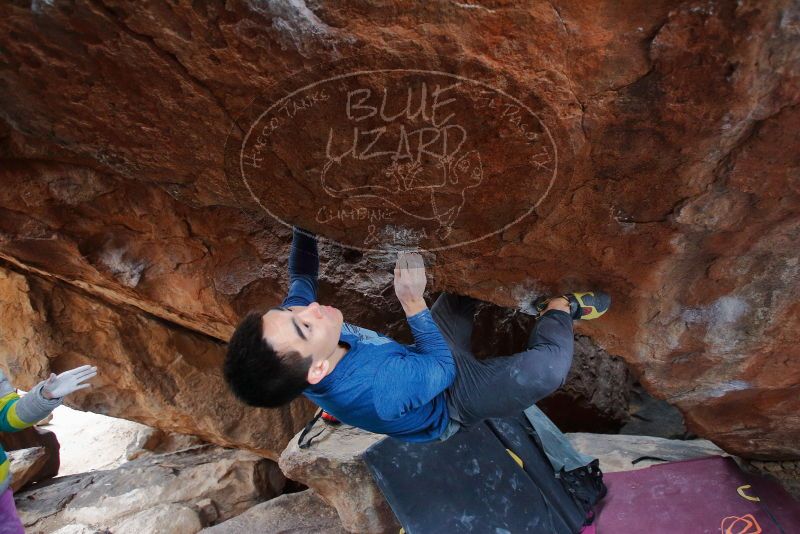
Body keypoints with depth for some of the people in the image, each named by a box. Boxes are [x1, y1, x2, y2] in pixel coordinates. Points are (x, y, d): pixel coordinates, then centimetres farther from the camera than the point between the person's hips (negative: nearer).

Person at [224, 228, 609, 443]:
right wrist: (413, 303, -36)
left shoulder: (293, 315, -26)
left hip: (421, 360, 7)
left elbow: (301, 276, -4)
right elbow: (443, 368, -29)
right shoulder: (375, 388, -46)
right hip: (451, 402, -7)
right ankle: (559, 309, -1)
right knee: (545, 367, -32)